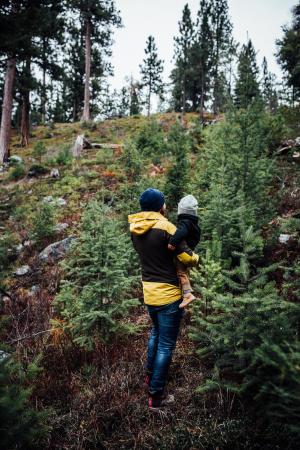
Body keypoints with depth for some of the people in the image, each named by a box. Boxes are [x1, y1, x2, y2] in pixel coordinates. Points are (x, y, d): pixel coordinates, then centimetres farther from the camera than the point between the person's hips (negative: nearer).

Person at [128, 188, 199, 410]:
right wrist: (196, 257, 4)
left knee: (156, 332, 30)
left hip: (149, 291, 7)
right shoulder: (165, 227, -20)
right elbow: (187, 258, -18)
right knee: (166, 344, 6)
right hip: (168, 293, -7)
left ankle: (151, 375, 42)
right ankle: (156, 395, 14)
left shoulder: (135, 228, 1)